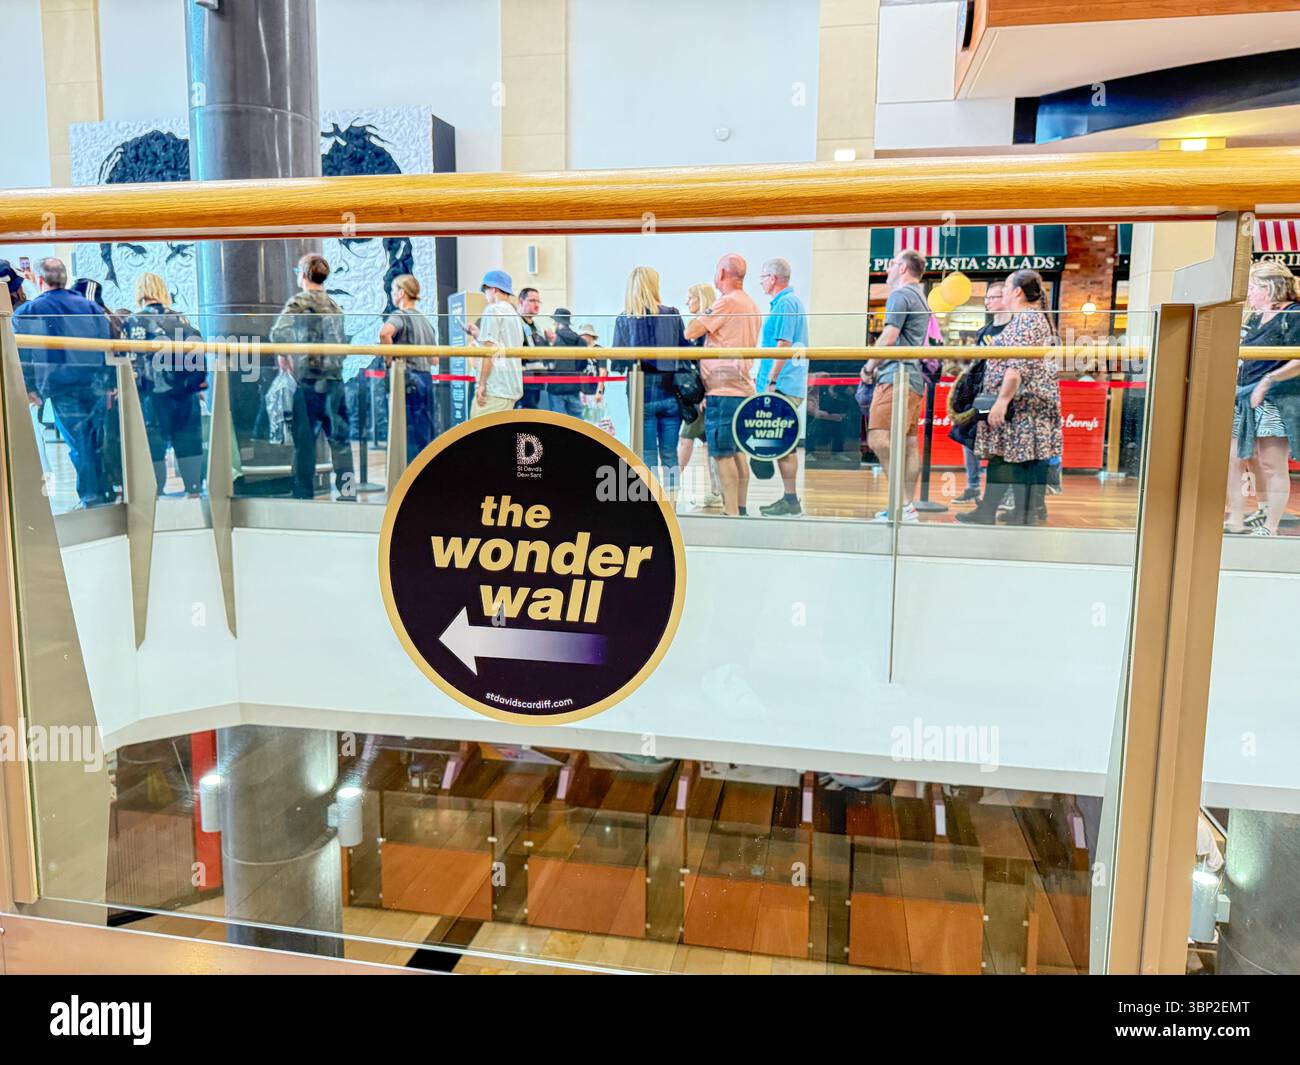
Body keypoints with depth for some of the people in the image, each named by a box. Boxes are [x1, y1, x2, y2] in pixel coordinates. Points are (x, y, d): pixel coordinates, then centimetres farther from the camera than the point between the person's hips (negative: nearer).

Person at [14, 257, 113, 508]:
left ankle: (92, 497, 1)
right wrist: (109, 382, 12)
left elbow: (20, 351, -2)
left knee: (79, 442, -1)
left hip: (61, 385, -3)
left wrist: (28, 387, 4)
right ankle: (106, 492, 14)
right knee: (98, 440, 11)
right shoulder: (91, 306, 12)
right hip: (95, 384, 3)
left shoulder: (28, 311, 3)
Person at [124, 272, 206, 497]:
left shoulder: (135, 321, -1)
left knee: (154, 445, -1)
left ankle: (155, 495, 0)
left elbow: (134, 357, -8)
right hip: (185, 390, 4)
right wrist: (200, 381, 15)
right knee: (188, 442, 7)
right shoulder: (181, 319, 11)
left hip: (154, 392, -4)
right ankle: (194, 490, 8)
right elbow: (196, 350, 9)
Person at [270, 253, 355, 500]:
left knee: (305, 441, 2)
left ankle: (304, 494, 5)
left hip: (308, 380, -4)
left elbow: (278, 332, -17)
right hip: (335, 380, 5)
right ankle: (348, 493, 6)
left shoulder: (299, 301, -4)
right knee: (340, 439, 7)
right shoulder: (334, 305, 13)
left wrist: (283, 355, -2)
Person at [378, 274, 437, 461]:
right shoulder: (425, 320, 17)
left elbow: (384, 332, -29)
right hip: (426, 378, 7)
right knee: (426, 434, 10)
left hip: (407, 378, -7)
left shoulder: (400, 316, -5)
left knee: (409, 435, -4)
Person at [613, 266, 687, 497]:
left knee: (647, 454, 3)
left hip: (642, 393, -1)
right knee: (670, 453, 6)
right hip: (670, 392, 1)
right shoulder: (672, 315, 4)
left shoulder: (623, 320, 0)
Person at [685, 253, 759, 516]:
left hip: (724, 390, -9)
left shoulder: (727, 303, -12)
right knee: (737, 451, 12)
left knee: (723, 454, -7)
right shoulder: (751, 305, 17)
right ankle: (740, 508, 16)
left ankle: (731, 512, -7)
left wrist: (697, 315, 7)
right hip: (742, 387, 9)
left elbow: (689, 333, -14)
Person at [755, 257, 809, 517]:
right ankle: (789, 498, 18)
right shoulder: (792, 301, 20)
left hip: (783, 386, -10)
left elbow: (783, 345, -19)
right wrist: (762, 378, 27)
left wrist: (771, 381, -20)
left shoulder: (784, 304, -11)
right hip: (790, 386, 10)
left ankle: (791, 501, -4)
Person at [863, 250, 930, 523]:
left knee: (879, 439, -17)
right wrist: (877, 366, 18)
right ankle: (907, 507, 8)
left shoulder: (900, 295, -6)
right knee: (908, 443, 7)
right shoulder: (920, 298, 25)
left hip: (896, 376, -10)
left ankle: (903, 504, -23)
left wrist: (869, 366, -3)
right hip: (914, 379, 10)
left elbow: (888, 338, -14)